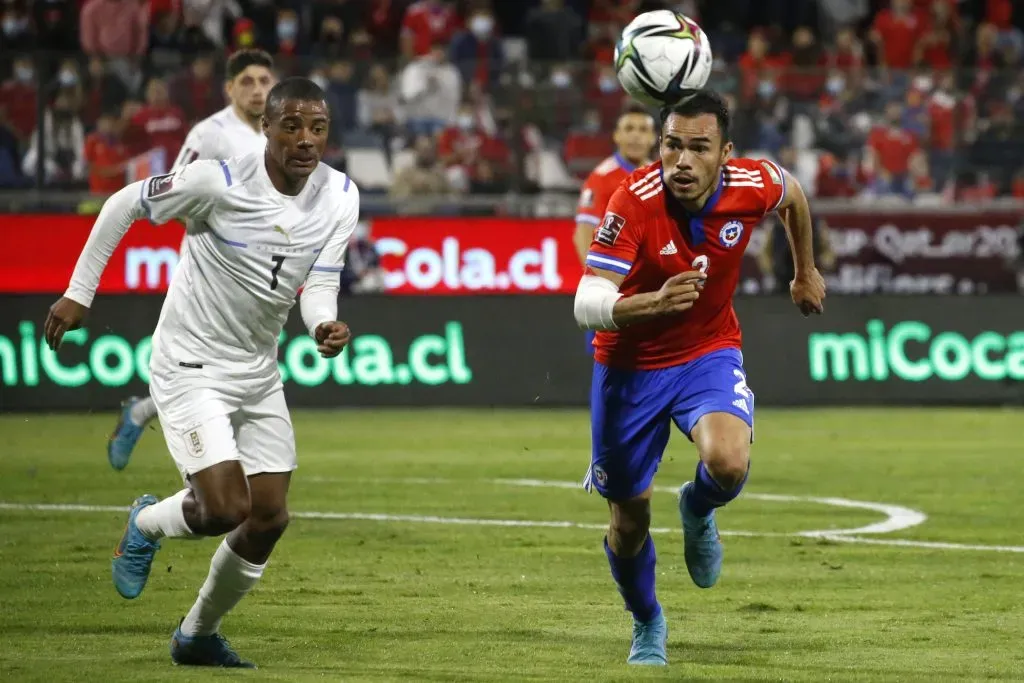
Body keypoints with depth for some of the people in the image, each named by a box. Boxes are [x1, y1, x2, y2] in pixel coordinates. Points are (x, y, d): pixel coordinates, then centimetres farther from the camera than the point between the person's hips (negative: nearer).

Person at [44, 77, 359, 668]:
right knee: (225, 508, -19)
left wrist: (326, 325, -28)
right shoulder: (219, 182, -21)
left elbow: (320, 284, -4)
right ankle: (148, 523, 17)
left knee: (269, 519, 4)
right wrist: (79, 293, -5)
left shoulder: (341, 197, -6)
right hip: (191, 368, -6)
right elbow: (125, 204, -8)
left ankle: (199, 635, 27)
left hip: (260, 374, 6)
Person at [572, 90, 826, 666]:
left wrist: (806, 271, 22)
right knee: (629, 520, 9)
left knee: (728, 463, -30)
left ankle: (698, 511, 9)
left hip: (711, 354, 1)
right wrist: (651, 305, -53)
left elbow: (792, 192, 9)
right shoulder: (634, 202, -28)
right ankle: (647, 623, 41)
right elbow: (587, 305, -34)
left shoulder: (751, 186, -19)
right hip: (630, 365, -1)